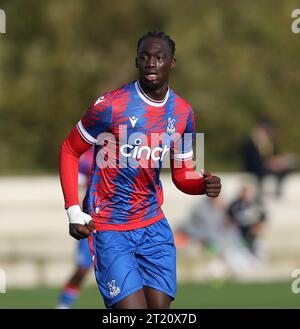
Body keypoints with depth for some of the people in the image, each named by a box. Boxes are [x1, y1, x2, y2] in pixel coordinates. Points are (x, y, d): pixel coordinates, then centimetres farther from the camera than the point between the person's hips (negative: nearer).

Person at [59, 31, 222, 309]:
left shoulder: (182, 113, 4)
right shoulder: (110, 106, -13)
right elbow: (69, 151, -2)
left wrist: (205, 185, -10)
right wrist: (73, 210, -11)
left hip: (153, 224, 5)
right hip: (108, 228, -5)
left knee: (160, 307, -1)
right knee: (133, 310, -16)